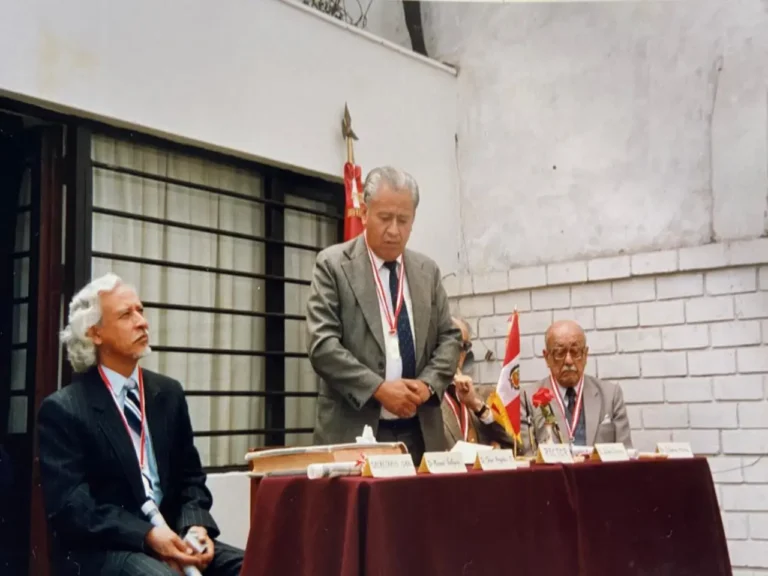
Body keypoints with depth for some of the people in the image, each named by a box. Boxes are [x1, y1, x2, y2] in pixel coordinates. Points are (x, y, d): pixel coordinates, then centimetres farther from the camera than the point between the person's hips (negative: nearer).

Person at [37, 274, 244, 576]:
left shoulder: (168, 393, 13)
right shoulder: (62, 409, -3)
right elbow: (70, 505, -11)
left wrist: (195, 526, -7)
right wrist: (146, 536, -22)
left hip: (171, 535, 5)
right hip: (101, 549, -5)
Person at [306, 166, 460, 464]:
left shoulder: (427, 270, 13)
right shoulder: (333, 264, -1)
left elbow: (449, 337, 13)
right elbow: (322, 345, -9)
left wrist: (429, 383, -6)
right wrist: (378, 388, -17)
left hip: (420, 432, 4)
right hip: (354, 430, -4)